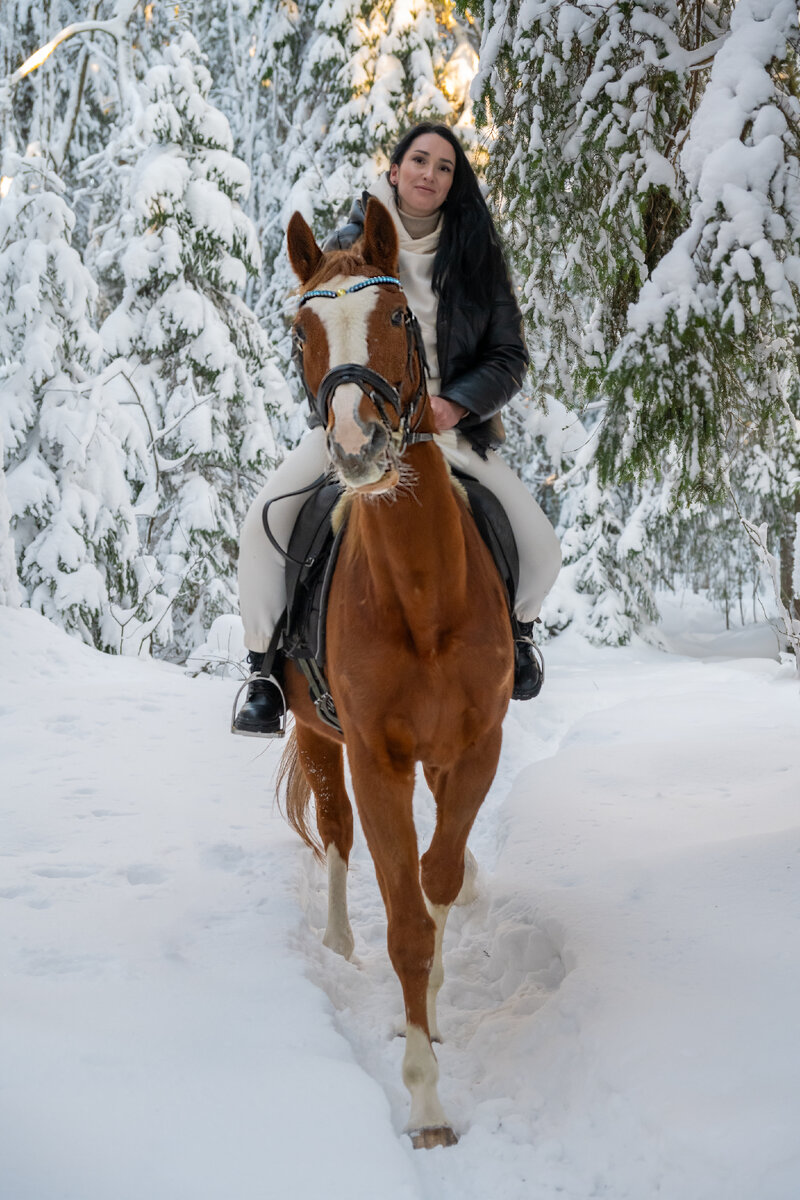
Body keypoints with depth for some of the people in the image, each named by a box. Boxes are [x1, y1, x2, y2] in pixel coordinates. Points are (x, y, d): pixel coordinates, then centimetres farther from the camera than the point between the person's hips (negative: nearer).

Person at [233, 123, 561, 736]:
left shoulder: (477, 258, 5)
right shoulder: (346, 247, 4)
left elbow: (509, 357, 2)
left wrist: (454, 405, -16)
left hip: (453, 426, 1)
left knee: (543, 551, -10)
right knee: (263, 524, -24)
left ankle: (516, 625, 27)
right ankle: (266, 669, -7)